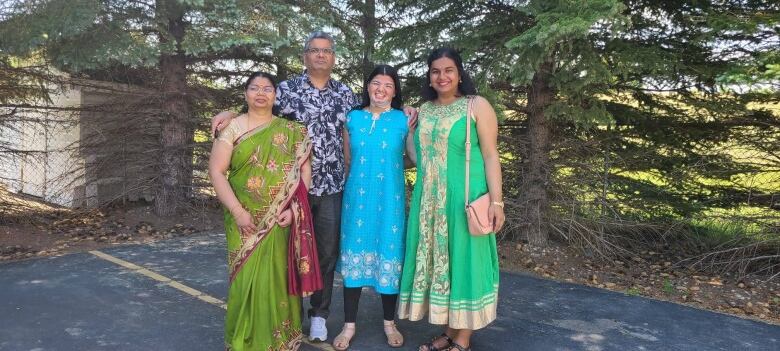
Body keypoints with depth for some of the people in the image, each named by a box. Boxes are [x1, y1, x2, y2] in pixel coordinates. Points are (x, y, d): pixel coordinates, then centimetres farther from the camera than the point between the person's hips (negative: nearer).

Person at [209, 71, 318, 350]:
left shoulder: (290, 131, 7)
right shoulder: (232, 128, 3)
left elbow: (304, 170, 3)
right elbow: (216, 171, -4)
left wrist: (293, 207, -10)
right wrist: (237, 211, -13)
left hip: (282, 220, 1)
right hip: (245, 221, 0)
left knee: (278, 279, 5)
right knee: (246, 280, 2)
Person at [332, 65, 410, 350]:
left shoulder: (403, 120, 2)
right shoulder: (352, 118, 7)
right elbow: (346, 160, 12)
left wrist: (414, 128, -6)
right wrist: (345, 192, 12)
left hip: (390, 199, -1)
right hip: (357, 197, 1)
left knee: (388, 256, 4)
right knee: (354, 255, 4)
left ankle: (389, 323, 23)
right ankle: (349, 324, 17)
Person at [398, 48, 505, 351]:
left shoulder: (477, 105, -2)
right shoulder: (424, 110, 12)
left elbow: (490, 155, -8)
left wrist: (496, 201, -15)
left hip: (464, 199, -5)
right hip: (430, 201, 6)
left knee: (463, 261, 1)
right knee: (437, 263, 9)